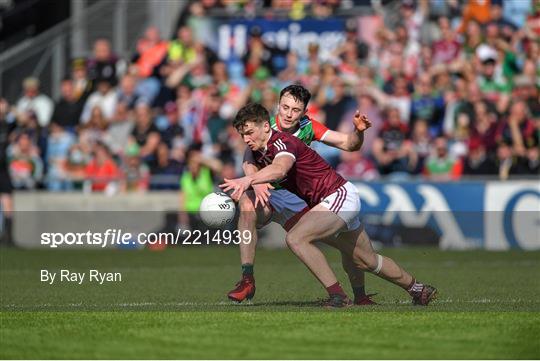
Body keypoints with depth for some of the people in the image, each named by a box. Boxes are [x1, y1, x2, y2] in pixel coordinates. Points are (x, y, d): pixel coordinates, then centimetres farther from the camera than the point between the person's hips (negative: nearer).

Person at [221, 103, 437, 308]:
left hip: (339, 195, -10)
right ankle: (416, 289, 39)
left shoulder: (282, 143, -25)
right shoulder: (255, 153, 4)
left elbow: (279, 169, -46)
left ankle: (338, 296, -22)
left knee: (296, 238, -28)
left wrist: (247, 181, -63)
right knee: (366, 262, 20)